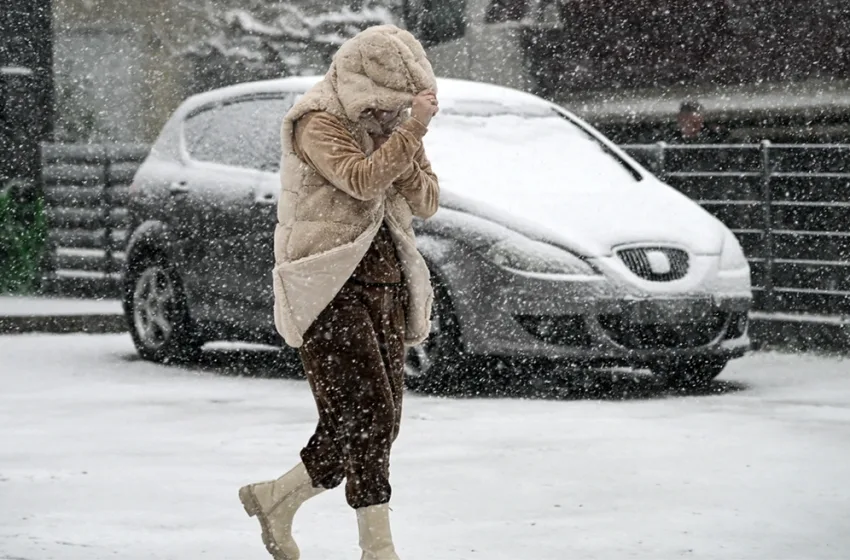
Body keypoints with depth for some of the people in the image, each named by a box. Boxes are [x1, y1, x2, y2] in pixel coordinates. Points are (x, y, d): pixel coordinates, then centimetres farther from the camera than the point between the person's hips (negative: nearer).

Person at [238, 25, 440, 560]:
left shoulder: (389, 122, 13)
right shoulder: (320, 122, -9)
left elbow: (427, 203, 9)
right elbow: (362, 181, -26)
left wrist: (408, 153, -8)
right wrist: (411, 132, -22)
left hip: (384, 282, 8)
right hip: (331, 285, -8)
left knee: (377, 424, 6)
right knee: (366, 415, -16)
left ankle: (276, 499, 24)